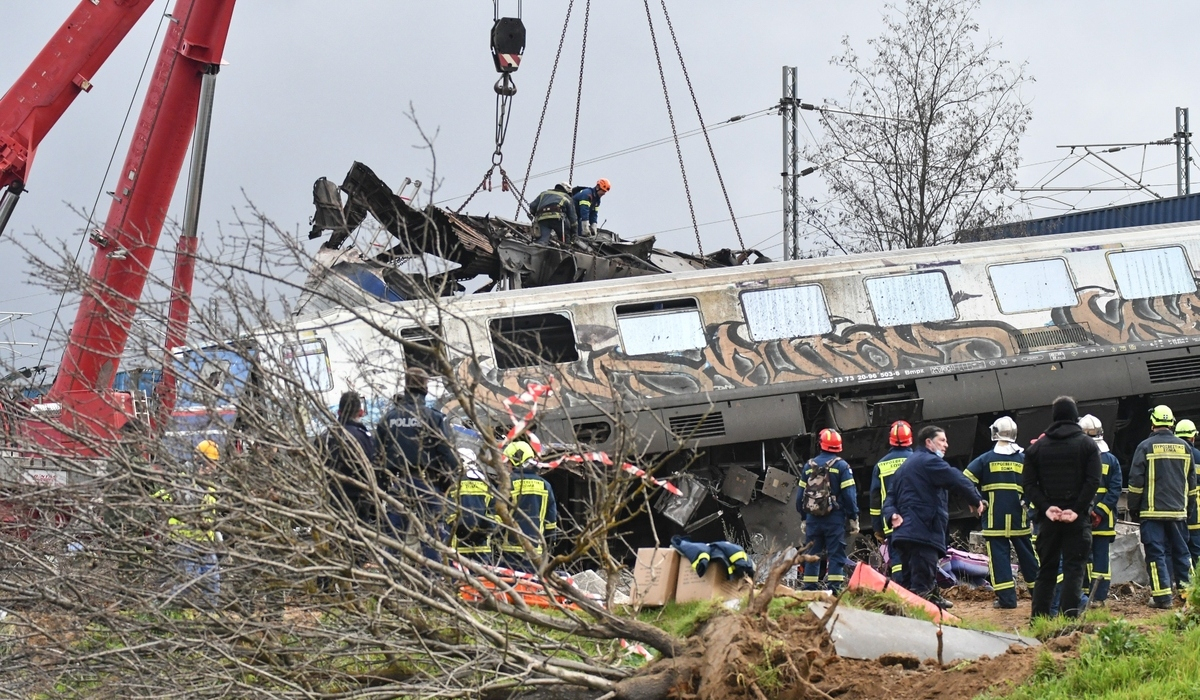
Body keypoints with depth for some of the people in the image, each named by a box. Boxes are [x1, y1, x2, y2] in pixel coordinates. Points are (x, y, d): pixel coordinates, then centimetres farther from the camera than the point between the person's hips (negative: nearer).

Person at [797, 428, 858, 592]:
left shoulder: (809, 466, 9)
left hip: (812, 517, 4)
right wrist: (853, 518, -2)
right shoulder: (841, 466, -5)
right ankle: (834, 588, -11)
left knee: (812, 554, 9)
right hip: (835, 517, -4)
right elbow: (849, 494, -8)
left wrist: (804, 517, 22)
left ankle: (809, 589, 7)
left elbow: (800, 494, 13)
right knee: (836, 554, -4)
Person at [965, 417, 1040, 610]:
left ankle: (1007, 598, -8)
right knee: (1027, 554, 13)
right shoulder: (1024, 459, 3)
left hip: (994, 520, -2)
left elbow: (967, 480, -8)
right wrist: (1028, 501, 12)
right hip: (1019, 518, 2)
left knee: (999, 556, -1)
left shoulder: (985, 459, -1)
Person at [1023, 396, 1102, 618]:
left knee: (1046, 568, 10)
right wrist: (1077, 509, -11)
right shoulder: (1088, 445, 1)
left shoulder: (1037, 447, 8)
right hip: (1078, 518, -2)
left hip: (1047, 517, 2)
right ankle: (1070, 615, -13)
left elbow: (1029, 484, 1)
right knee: (1074, 567, -3)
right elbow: (1093, 481, -10)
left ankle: (1039, 616, 7)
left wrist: (1046, 507, -6)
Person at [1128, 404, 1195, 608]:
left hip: (1153, 511, -4)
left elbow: (1136, 481, -6)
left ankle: (1162, 596, -8)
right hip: (1178, 511, 4)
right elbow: (1191, 481, 15)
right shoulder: (1184, 447, 8)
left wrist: (1133, 508, 2)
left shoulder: (1145, 447, -6)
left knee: (1156, 553, -3)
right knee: (1181, 551, 14)